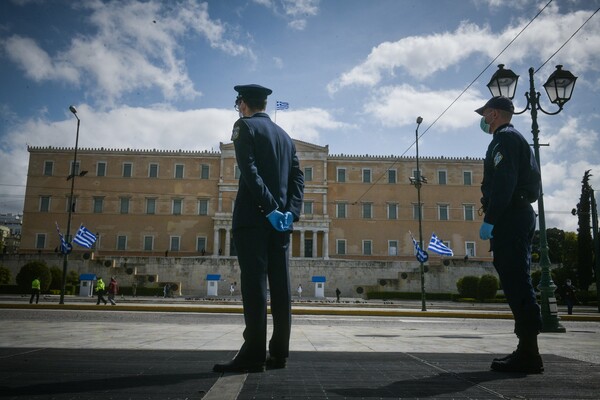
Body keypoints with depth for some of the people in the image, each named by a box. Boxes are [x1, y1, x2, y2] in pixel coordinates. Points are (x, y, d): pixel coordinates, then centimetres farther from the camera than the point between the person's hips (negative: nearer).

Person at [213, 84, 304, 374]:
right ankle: (279, 353, 8)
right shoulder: (285, 136, 21)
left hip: (253, 217, -6)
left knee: (254, 283, -8)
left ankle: (254, 354, -9)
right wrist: (291, 211, 0)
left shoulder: (245, 126, 2)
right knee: (280, 285, 4)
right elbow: (298, 177, 10)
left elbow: (250, 171, -13)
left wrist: (269, 208, -15)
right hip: (280, 220, 6)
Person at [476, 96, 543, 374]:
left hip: (509, 219, -10)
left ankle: (528, 354, -10)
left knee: (516, 283, -11)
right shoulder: (517, 140, 26)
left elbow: (503, 183, -19)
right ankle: (527, 351, 14)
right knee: (518, 283, 10)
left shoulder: (505, 139, -5)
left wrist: (489, 220, -21)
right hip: (521, 216, 10)